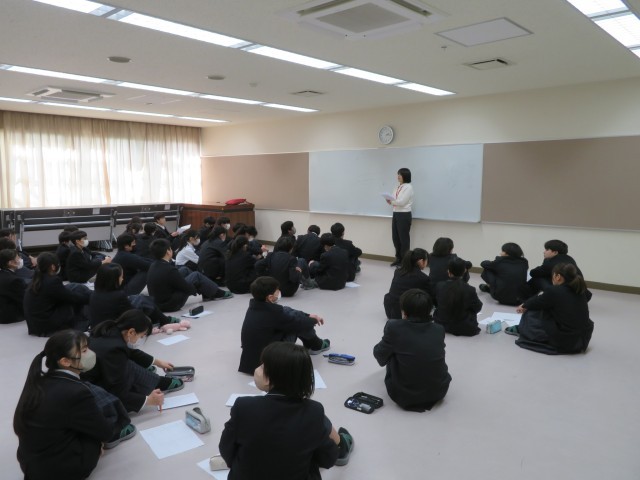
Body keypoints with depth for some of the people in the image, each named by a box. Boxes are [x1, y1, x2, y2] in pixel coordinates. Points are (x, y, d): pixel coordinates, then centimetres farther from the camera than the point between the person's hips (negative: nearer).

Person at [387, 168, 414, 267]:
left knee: (404, 238, 0)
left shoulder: (408, 187, -9)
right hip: (396, 214, 8)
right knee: (395, 237, 11)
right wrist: (390, 201, -6)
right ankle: (398, 258, 24)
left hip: (404, 215, -8)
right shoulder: (398, 187, 14)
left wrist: (391, 201, -10)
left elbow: (402, 202, -16)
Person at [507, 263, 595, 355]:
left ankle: (521, 330, 34)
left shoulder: (554, 291, -13)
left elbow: (536, 303, 7)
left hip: (563, 342, -6)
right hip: (583, 341, 7)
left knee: (532, 311, 9)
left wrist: (524, 306, 29)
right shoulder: (580, 291, 6)